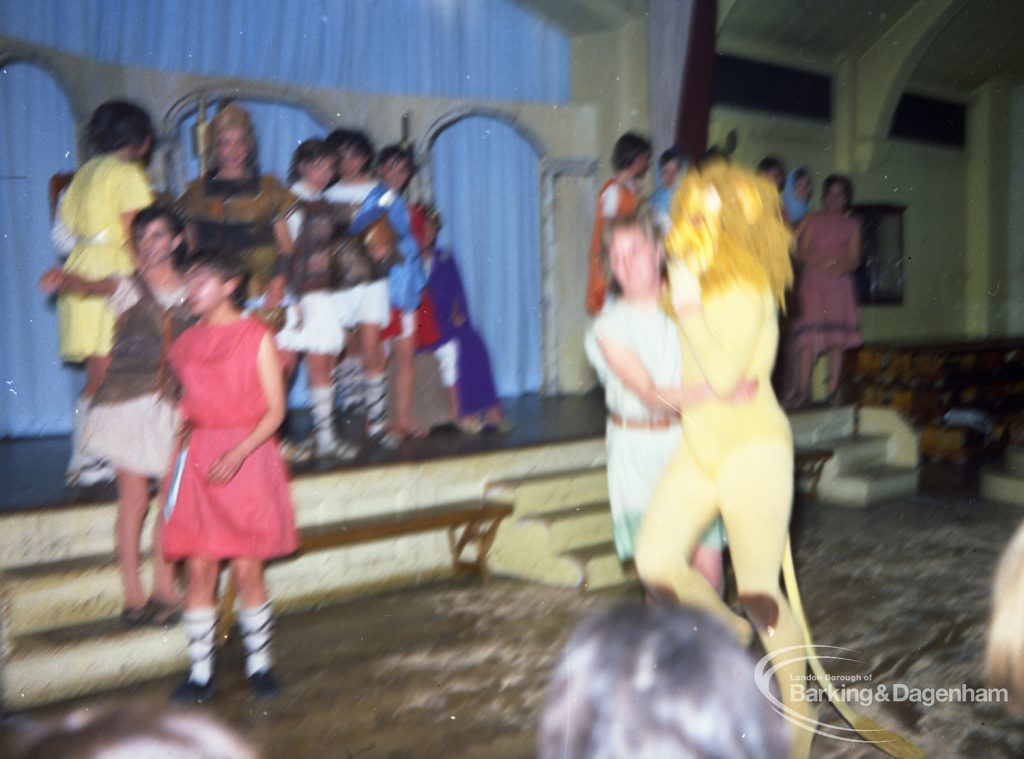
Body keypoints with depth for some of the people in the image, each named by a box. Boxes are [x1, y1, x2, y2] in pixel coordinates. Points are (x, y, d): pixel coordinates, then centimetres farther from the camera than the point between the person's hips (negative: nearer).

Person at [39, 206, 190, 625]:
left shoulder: (190, 293, 9)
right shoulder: (127, 287, 0)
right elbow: (92, 286, -22)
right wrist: (63, 278, -43)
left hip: (173, 406, 3)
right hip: (128, 402, -3)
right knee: (134, 500, 0)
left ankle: (164, 589, 16)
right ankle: (133, 595, 9)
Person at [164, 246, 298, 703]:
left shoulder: (256, 337, -3)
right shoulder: (186, 343, 11)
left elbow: (275, 411, -5)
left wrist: (237, 454, -16)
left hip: (247, 459, -4)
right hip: (197, 459, 4)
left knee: (247, 570, 0)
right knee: (199, 569, 3)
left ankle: (259, 664, 16)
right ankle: (200, 673, 14)